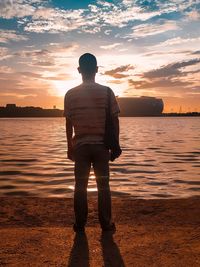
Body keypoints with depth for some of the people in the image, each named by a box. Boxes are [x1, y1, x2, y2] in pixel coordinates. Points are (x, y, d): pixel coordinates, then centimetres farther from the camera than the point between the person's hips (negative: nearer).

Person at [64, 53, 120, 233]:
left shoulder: (71, 94, -2)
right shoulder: (107, 92, -3)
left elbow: (69, 123, 1)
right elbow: (115, 121, -2)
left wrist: (69, 147, 10)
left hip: (80, 145, 0)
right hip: (101, 145, 0)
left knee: (80, 186, 9)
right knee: (103, 185, 9)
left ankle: (80, 225, 15)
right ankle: (106, 224, 14)